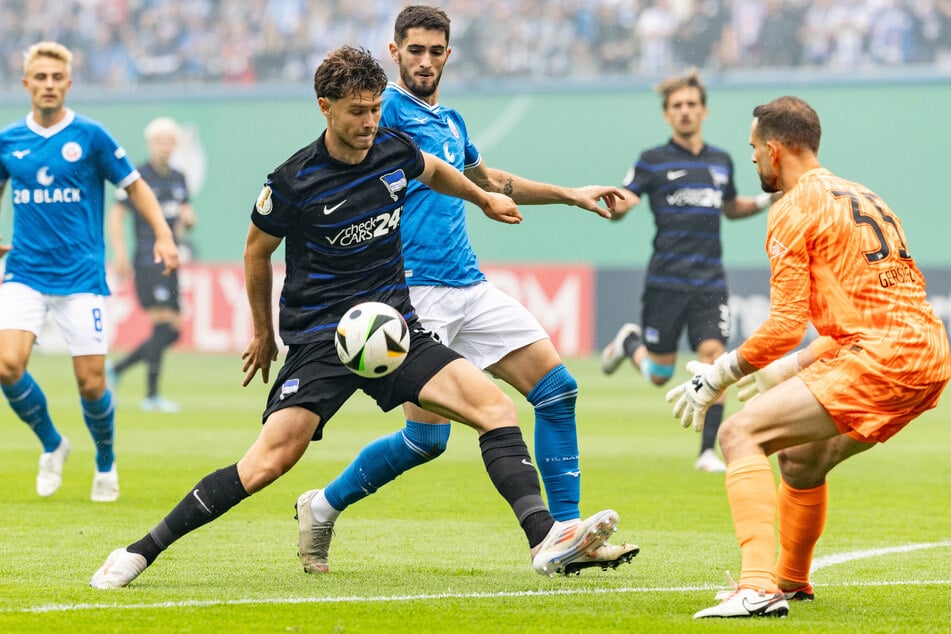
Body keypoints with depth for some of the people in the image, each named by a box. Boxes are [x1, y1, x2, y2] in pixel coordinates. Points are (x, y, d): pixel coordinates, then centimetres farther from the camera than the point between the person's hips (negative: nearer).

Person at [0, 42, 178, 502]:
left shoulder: (90, 136, -3)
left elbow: (134, 185, 4)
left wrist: (163, 235, -7)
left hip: (81, 277, -2)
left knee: (91, 383, -3)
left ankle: (105, 465, 25)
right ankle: (52, 445, 10)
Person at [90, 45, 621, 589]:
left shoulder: (395, 149, 2)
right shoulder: (293, 183, -11)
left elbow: (433, 170, 29)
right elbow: (258, 252, 7)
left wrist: (484, 199, 42)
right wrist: (263, 332, 18)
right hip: (321, 336, -5)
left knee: (494, 405, -16)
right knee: (271, 460, -21)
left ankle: (546, 542, -22)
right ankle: (141, 552, -12)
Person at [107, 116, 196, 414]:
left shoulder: (178, 178, 16)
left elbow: (186, 215, 22)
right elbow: (115, 214, -6)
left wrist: (187, 218, -3)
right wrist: (120, 253, -16)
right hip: (148, 261, -8)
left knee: (173, 331, 6)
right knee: (163, 325, -14)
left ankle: (115, 370, 17)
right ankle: (151, 395, -9)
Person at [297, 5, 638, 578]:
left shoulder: (451, 123, 18)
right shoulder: (389, 107, -6)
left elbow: (491, 181, 36)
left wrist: (571, 195, 35)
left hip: (471, 288, 8)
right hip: (416, 292, -8)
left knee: (556, 386, -2)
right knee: (427, 438, -10)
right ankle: (323, 506, 13)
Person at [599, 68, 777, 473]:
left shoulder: (721, 162, 13)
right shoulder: (653, 161, 0)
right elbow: (617, 208, 0)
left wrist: (764, 201, 12)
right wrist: (619, 206, -23)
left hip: (710, 283, 3)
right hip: (666, 282, -3)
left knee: (713, 354, -15)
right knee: (659, 376, 1)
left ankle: (708, 451, -9)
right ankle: (631, 341, 36)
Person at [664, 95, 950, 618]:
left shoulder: (794, 209, -2)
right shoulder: (862, 198, 25)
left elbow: (785, 325, -9)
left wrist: (721, 374, 3)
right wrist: (791, 369, 34)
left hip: (881, 360, -9)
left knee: (741, 433, -12)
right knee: (799, 457, 28)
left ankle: (759, 586, -27)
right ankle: (790, 582, 46)